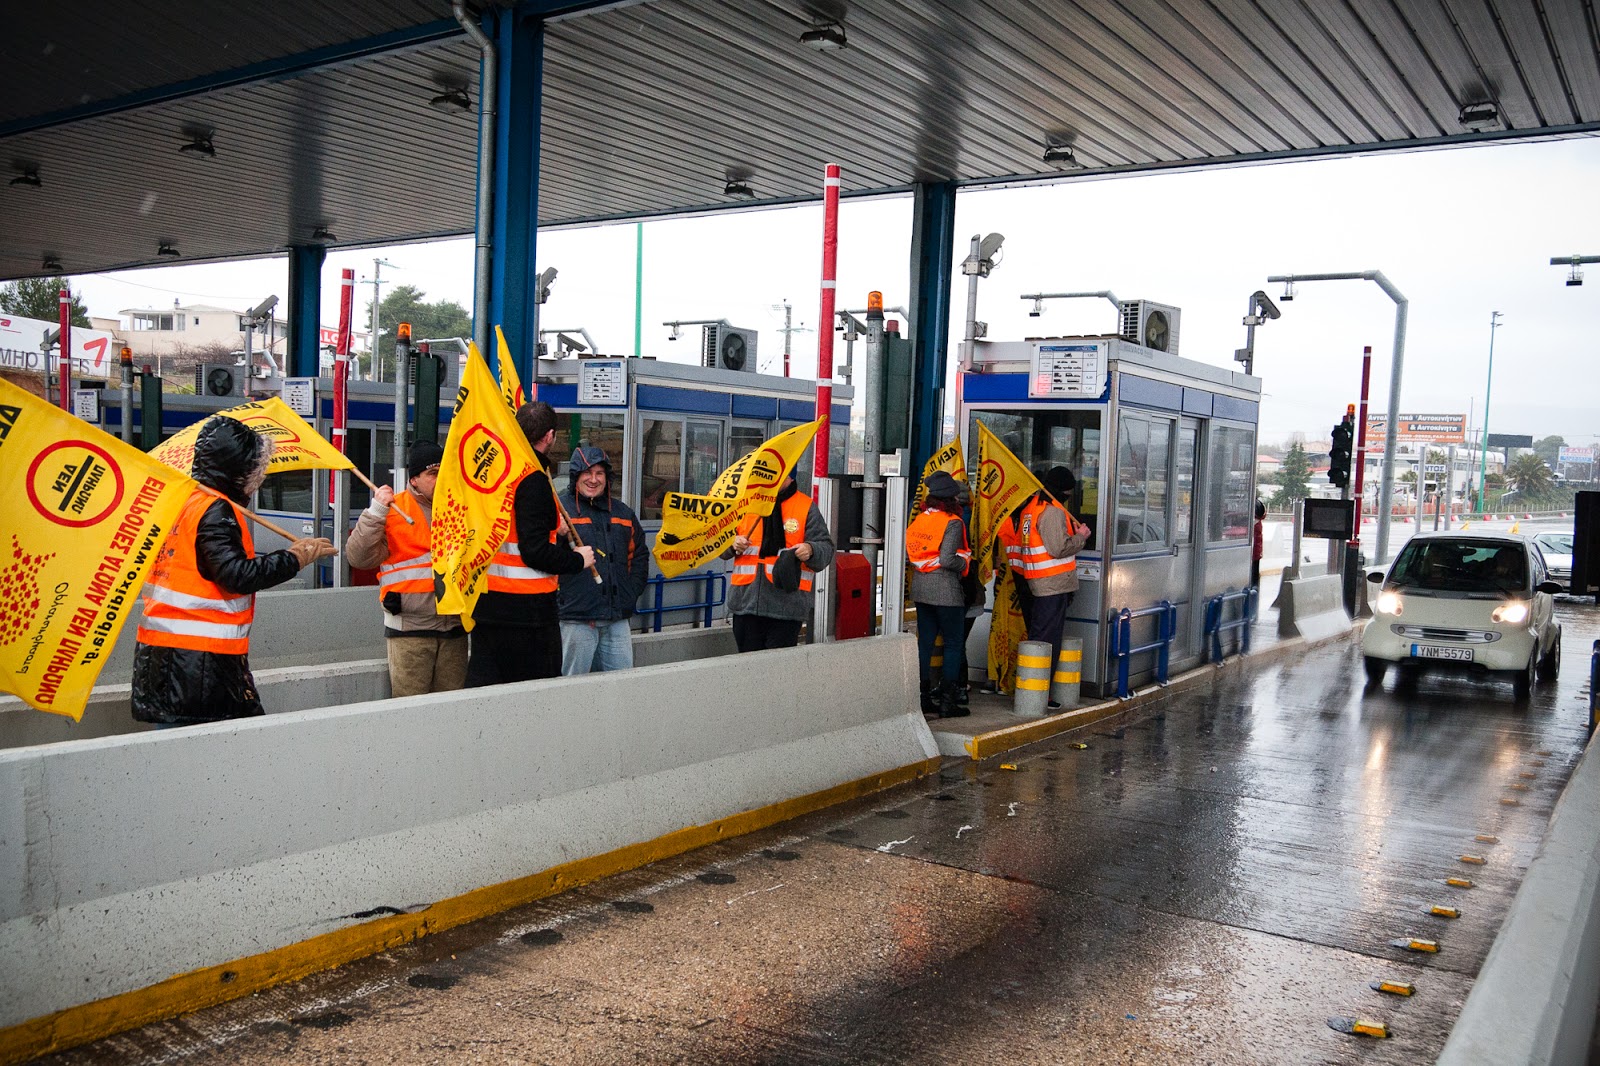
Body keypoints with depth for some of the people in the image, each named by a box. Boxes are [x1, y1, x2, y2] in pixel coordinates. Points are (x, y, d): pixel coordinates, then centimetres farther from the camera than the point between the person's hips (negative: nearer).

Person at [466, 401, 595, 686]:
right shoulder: (533, 478, -15)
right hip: (527, 605, -8)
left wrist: (553, 531, 23)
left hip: (486, 599, 8)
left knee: (483, 684, 10)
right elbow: (535, 553, -19)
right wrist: (578, 559, -4)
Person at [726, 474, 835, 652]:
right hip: (746, 602, 3)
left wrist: (810, 550, -23)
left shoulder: (806, 507, 5)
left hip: (786, 608, -3)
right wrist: (734, 544, -6)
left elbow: (825, 548, -1)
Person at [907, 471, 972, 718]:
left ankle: (923, 697, 15)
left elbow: (907, 554, 7)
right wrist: (965, 563, -2)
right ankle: (946, 700, 3)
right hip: (945, 590, -6)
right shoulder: (952, 523, -13)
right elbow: (947, 559, -20)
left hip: (920, 588, 6)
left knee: (925, 641, 11)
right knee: (954, 643, 3)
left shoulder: (918, 520, 6)